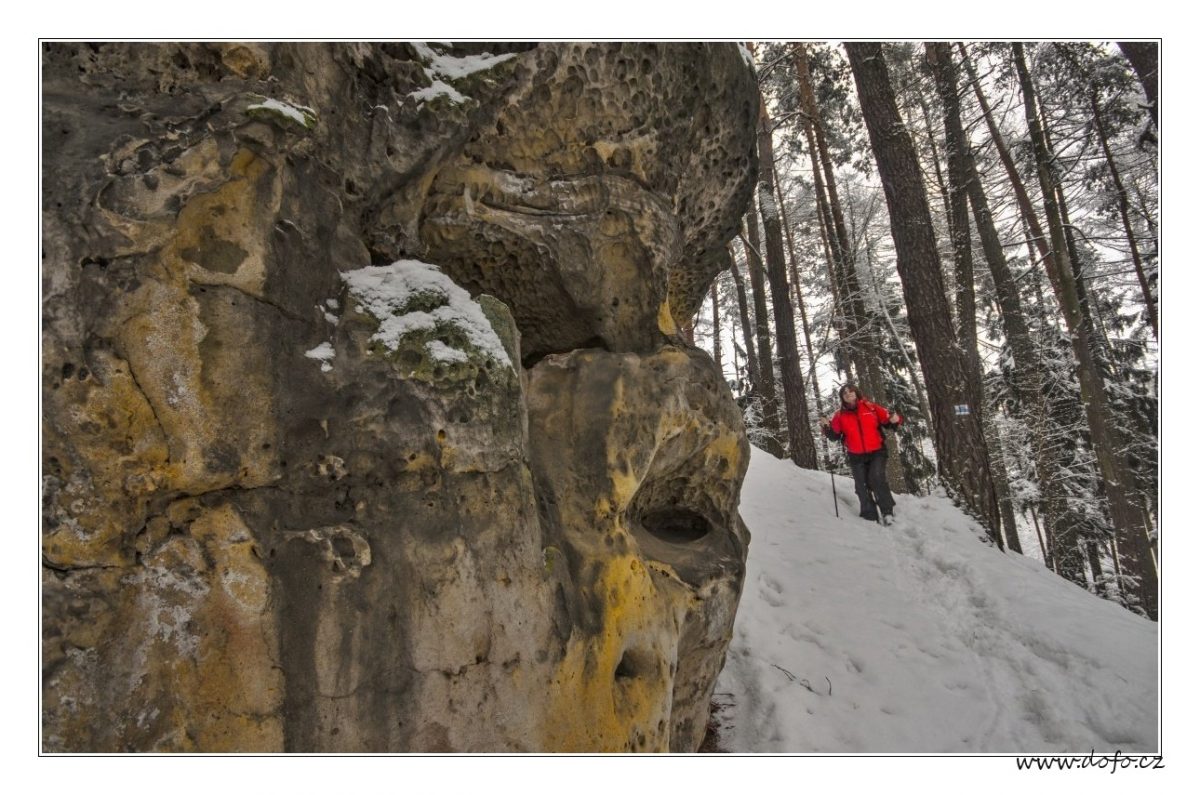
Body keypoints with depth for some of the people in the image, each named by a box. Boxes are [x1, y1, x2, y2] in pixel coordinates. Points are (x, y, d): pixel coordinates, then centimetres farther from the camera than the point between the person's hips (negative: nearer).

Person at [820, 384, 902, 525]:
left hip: (877, 452, -2)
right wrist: (827, 428, -12)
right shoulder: (840, 415, 4)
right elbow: (835, 435, 7)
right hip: (856, 456, 3)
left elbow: (887, 420, 4)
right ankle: (870, 516, 13)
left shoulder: (870, 407, 1)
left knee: (877, 478, -21)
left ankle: (887, 510, -7)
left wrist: (895, 420, -18)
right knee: (862, 487, 2)